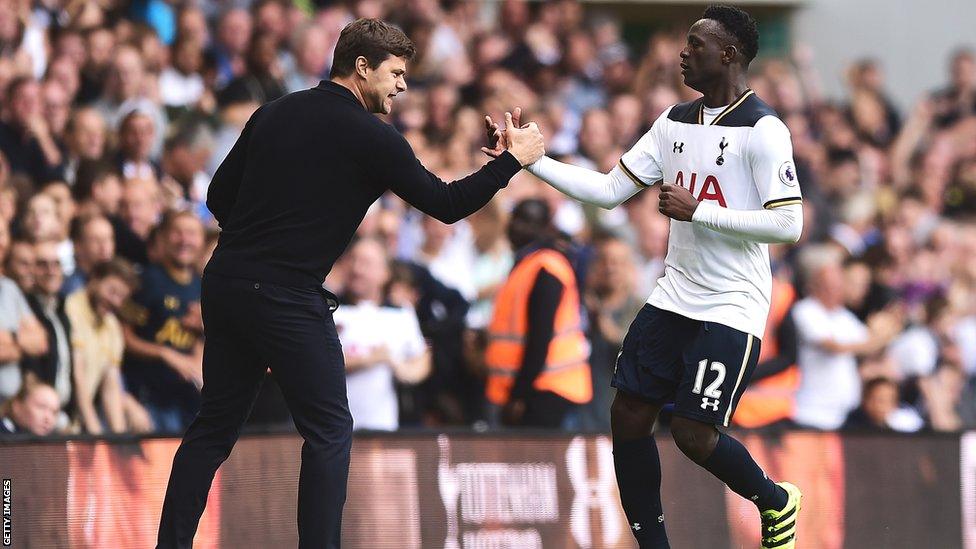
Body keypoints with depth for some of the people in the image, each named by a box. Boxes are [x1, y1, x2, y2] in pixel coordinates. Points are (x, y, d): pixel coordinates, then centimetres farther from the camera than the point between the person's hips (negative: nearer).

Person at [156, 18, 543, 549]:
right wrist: (513, 160, 7)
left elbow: (220, 196, 15)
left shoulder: (275, 113, 12)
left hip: (224, 282, 7)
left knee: (215, 425, 14)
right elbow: (446, 204, -2)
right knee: (329, 431, 4)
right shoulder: (371, 139, -6)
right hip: (288, 299, -7)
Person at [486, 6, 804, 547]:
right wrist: (528, 158, 1)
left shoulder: (763, 130, -14)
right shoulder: (675, 120, 9)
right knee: (628, 415, 1)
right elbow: (610, 190, 9)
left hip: (731, 309, -7)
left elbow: (788, 224, -19)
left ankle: (775, 502, 18)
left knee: (693, 433, -11)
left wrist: (698, 210, -19)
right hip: (673, 297, 7)